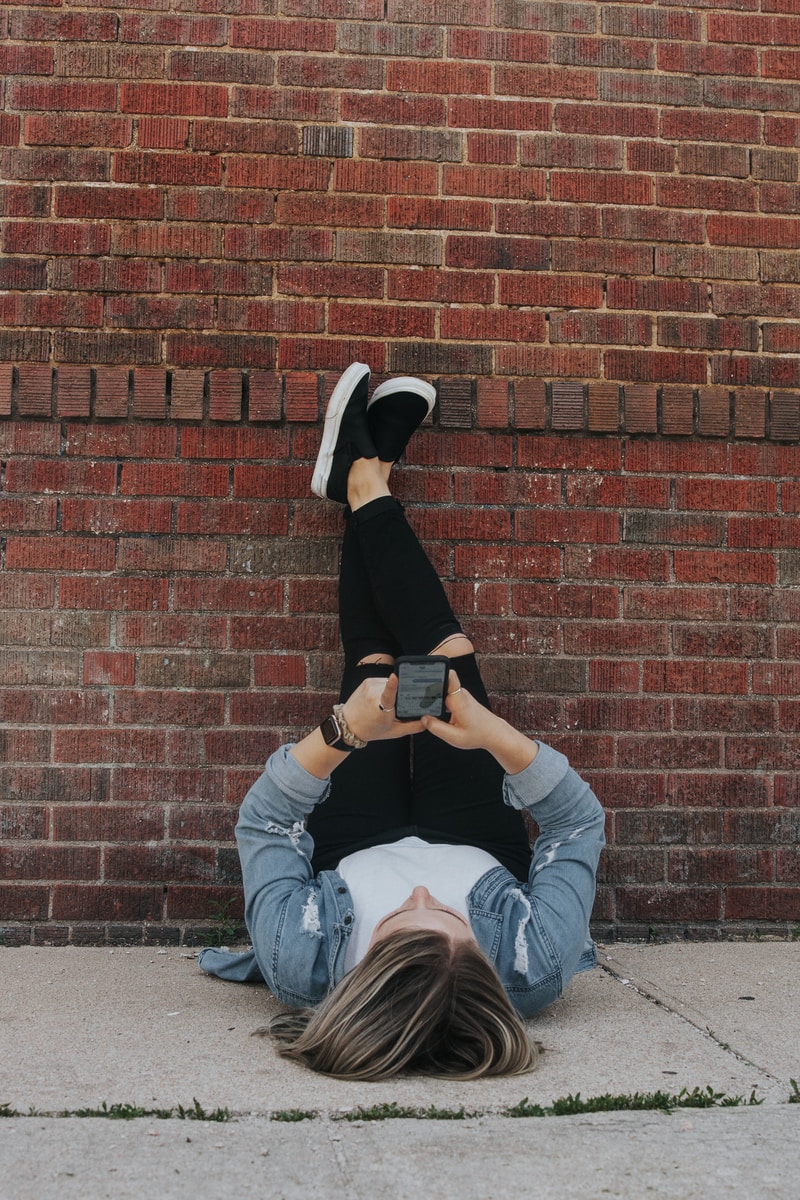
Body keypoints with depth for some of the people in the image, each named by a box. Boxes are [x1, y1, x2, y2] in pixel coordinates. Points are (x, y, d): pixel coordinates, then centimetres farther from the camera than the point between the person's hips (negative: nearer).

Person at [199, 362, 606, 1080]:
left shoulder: (304, 966, -46)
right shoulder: (532, 972, -47)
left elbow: (263, 821, -29)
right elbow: (581, 821, -31)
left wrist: (340, 732, -45)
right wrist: (496, 735, -47)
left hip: (352, 854, 0)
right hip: (480, 850, 0)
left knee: (373, 658, 7)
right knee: (450, 652, 2)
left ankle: (365, 479, 34)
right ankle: (366, 482, 27)